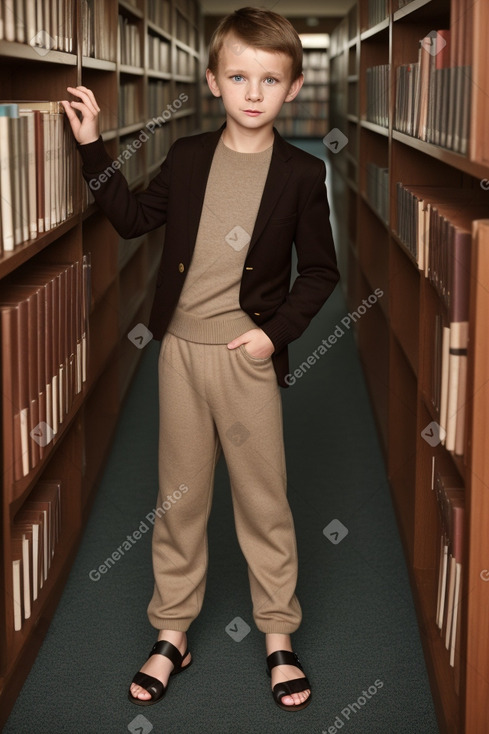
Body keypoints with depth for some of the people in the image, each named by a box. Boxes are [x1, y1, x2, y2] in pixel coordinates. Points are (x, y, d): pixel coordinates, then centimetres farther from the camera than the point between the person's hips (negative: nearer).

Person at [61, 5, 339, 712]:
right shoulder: (189, 156, 3)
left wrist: (276, 331, -11)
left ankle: (279, 636, 24)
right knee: (179, 497, 12)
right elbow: (133, 217, 15)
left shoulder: (301, 173, -4)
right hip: (181, 350, 3)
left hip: (250, 356, -2)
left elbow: (320, 271, 1)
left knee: (264, 499, 7)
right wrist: (93, 145, 8)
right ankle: (171, 634, 26)